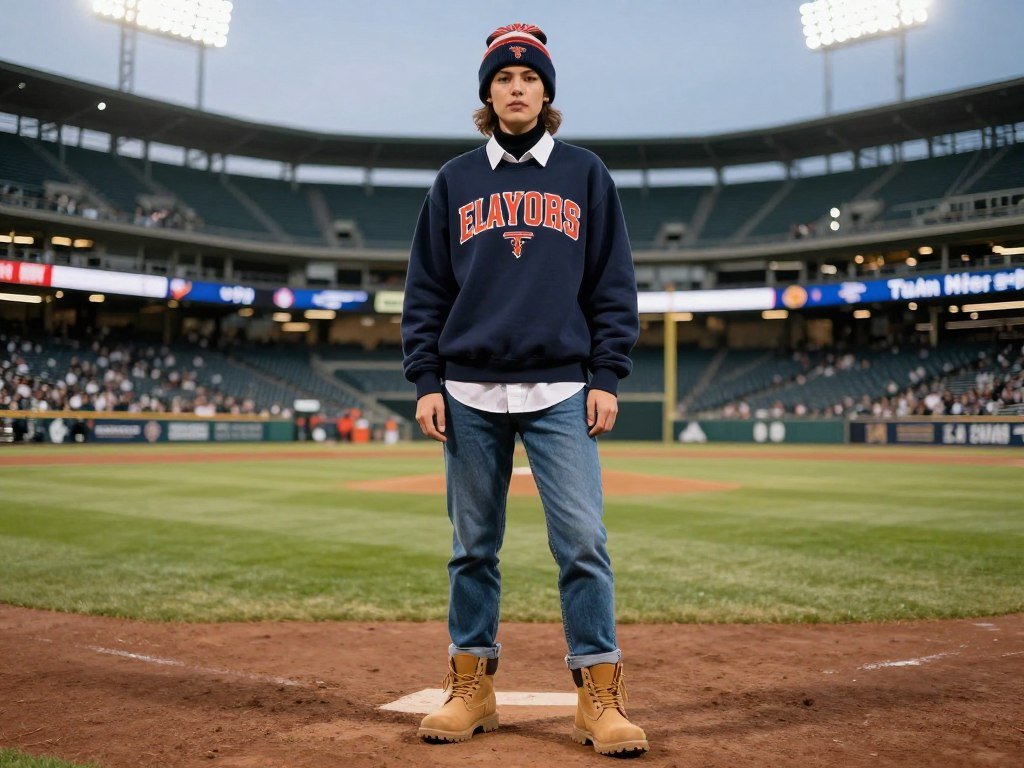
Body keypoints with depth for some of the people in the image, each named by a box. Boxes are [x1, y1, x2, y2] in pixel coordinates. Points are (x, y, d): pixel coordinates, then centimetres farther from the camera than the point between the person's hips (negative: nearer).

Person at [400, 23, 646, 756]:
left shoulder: (585, 174, 9)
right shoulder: (455, 180, 12)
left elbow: (614, 286, 7)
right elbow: (426, 290, 10)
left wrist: (607, 377, -2)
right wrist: (426, 381, 1)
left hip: (561, 389, -1)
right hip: (471, 392, 2)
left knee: (583, 542, -6)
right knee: (473, 546, 7)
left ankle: (600, 696, 4)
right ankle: (472, 687, 19)